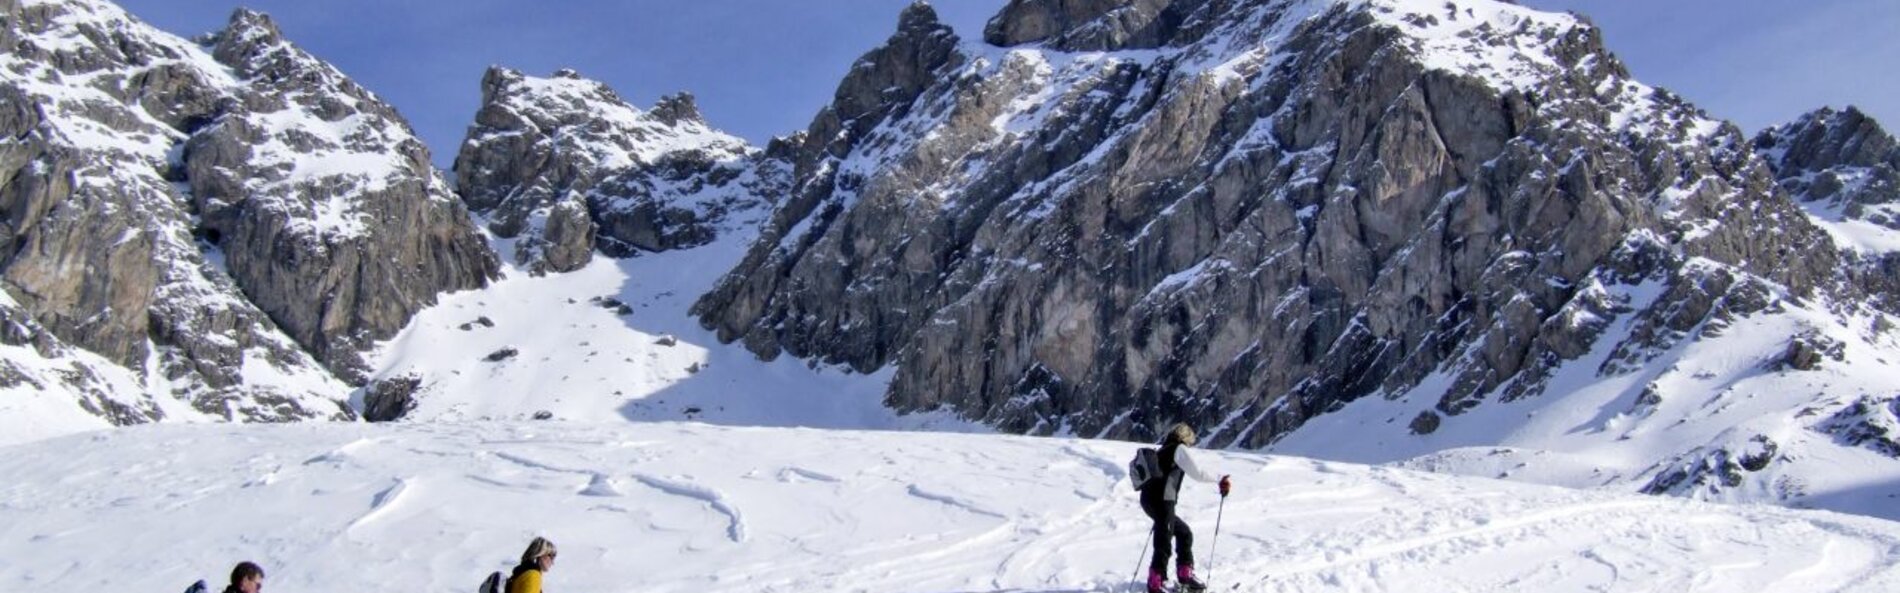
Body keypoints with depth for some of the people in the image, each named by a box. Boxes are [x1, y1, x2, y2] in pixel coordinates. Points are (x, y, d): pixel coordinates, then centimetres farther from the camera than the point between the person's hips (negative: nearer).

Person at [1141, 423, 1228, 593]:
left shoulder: (1163, 451, 20)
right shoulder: (1179, 449, -3)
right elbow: (1197, 474, -7)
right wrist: (1219, 480, 5)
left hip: (1149, 499, 9)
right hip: (1161, 501, -9)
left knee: (1184, 533, 19)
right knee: (1163, 545, -7)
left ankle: (1185, 576, 22)